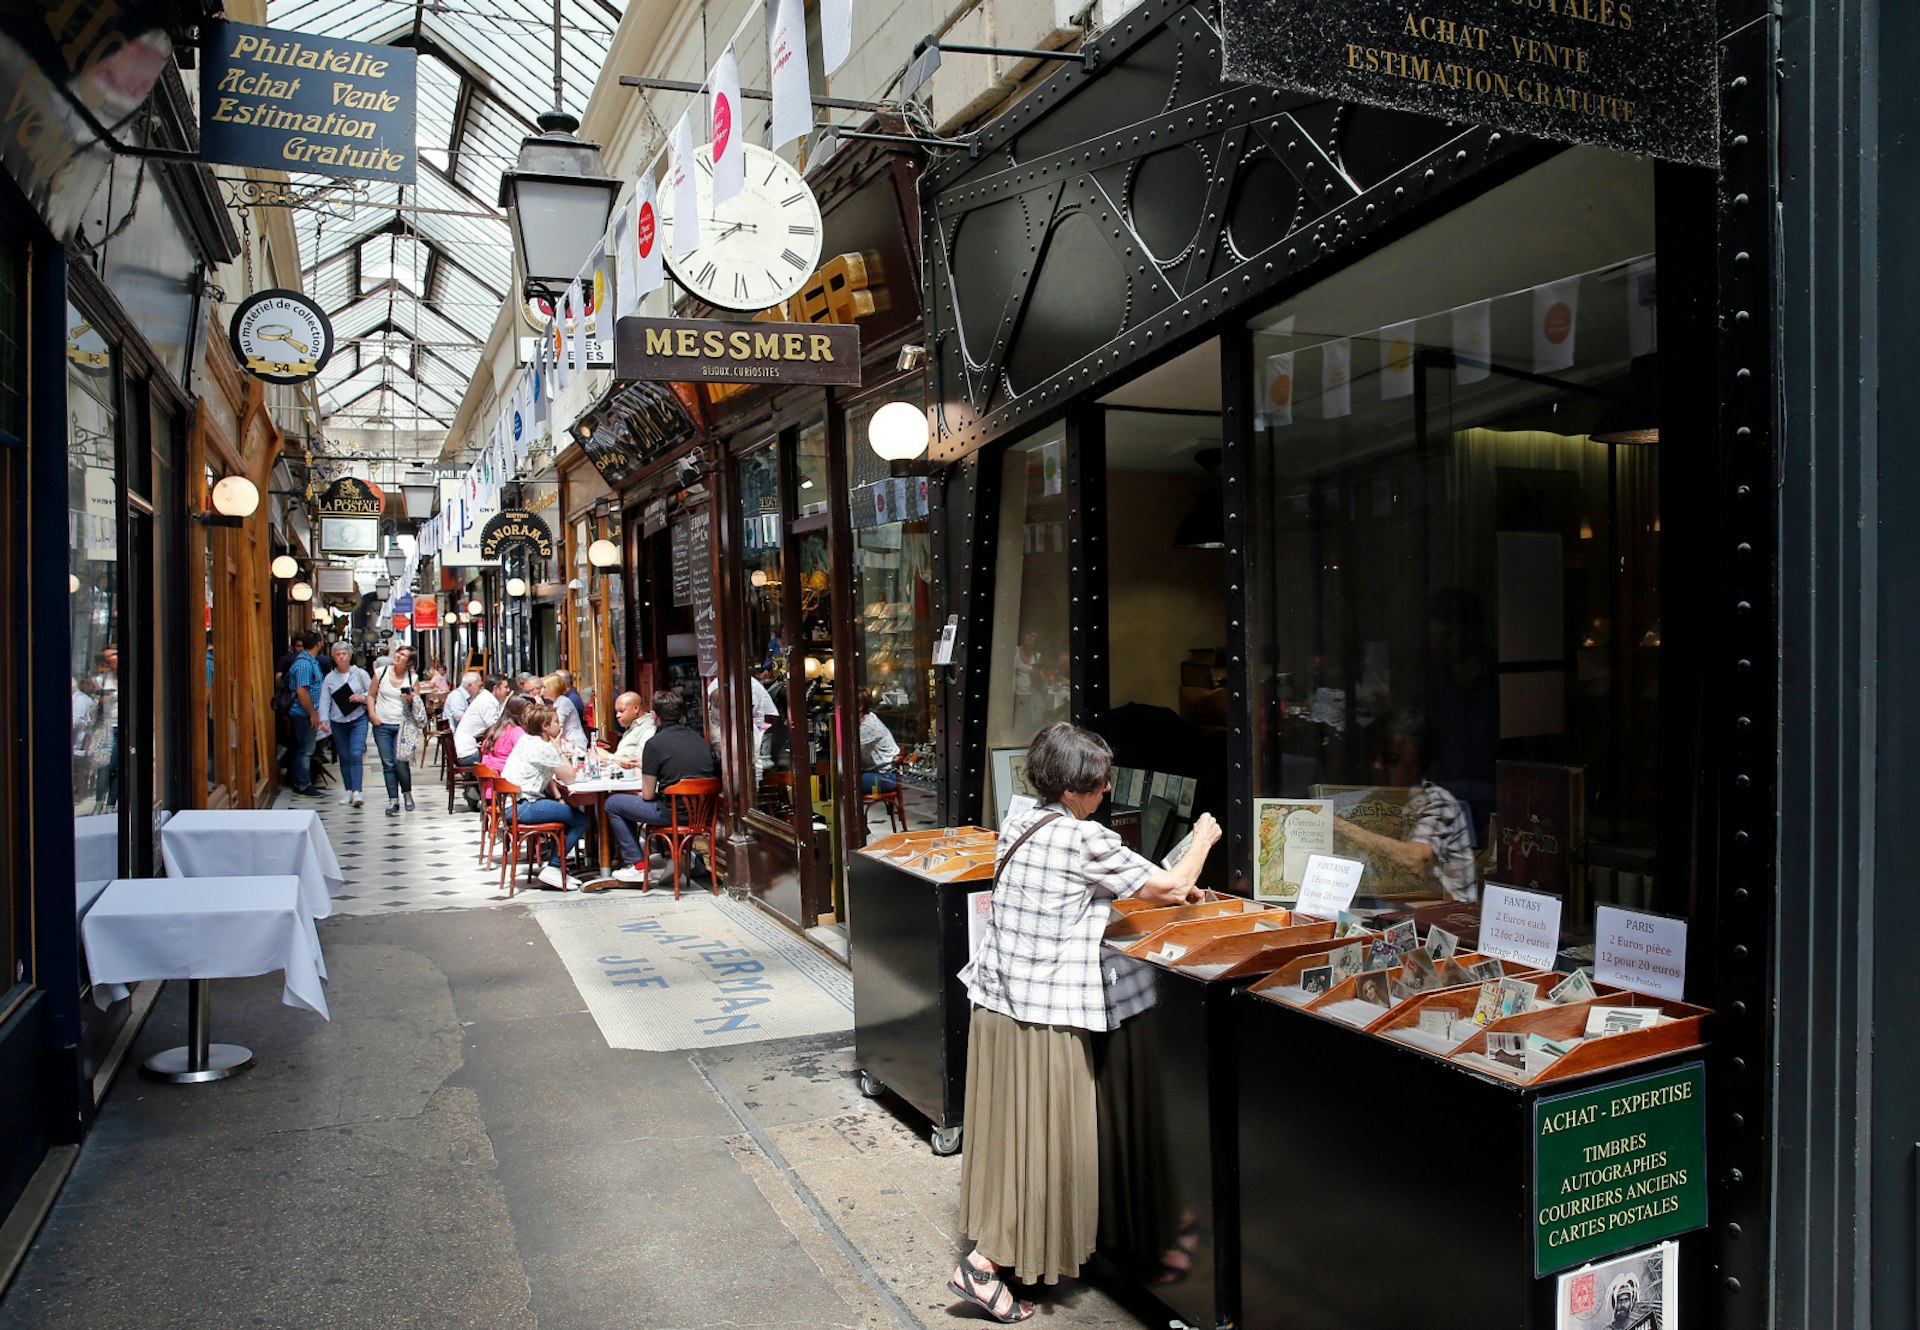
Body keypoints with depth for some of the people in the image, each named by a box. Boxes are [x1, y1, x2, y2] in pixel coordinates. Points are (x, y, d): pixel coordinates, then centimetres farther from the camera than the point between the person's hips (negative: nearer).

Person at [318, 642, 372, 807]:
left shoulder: (360, 674, 2)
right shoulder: (329, 678, 6)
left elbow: (373, 692, 3)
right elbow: (324, 701, 1)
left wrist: (362, 697, -17)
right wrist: (323, 720, -11)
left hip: (358, 720, -3)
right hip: (338, 723, 3)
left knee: (356, 755, -13)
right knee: (344, 757, 8)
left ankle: (356, 791, -18)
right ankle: (348, 790, 18)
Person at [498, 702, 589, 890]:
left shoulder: (526, 740, 15)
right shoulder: (543, 748, -15)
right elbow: (569, 776, -11)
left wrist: (557, 797, 8)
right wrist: (559, 749, -2)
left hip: (510, 802, 10)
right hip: (523, 808, -10)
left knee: (572, 810, 21)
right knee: (581, 820, -10)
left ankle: (555, 863, 20)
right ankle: (553, 868, -6)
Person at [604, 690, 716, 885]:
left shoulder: (655, 743, -11)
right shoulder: (699, 738, 8)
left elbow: (647, 794, -7)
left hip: (673, 813, -7)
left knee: (613, 804, 13)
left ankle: (637, 865, 14)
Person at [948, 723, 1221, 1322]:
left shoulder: (1017, 825, 7)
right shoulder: (1085, 839, -17)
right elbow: (1168, 885, -8)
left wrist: (1169, 892, 20)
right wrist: (1203, 838, 11)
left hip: (994, 1001, 8)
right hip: (1048, 1014, -8)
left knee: (1006, 1130, 17)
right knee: (1045, 1140, 3)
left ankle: (996, 1245, 29)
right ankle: (983, 1265, 5)